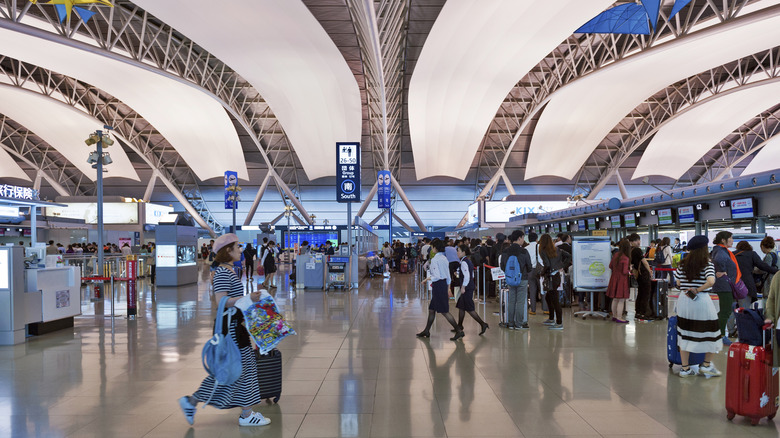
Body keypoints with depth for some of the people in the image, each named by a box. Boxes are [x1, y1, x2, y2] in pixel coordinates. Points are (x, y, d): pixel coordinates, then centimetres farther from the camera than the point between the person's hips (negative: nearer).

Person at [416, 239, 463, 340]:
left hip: (438, 285, -9)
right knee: (431, 309, 17)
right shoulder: (444, 258, 10)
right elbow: (448, 277, 13)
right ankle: (426, 331, 26)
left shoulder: (435, 260, -16)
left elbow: (437, 276, -23)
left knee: (444, 311, -4)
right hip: (444, 284, 9)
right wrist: (447, 290, 19)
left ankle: (459, 331, -3)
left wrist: (428, 279, -7)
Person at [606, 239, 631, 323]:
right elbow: (625, 271, -20)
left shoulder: (615, 255, 2)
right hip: (622, 280, -8)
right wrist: (629, 271, -1)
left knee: (615, 299, 16)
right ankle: (619, 318, 2)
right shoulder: (626, 258, -20)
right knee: (621, 300, -1)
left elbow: (610, 266, 10)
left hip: (614, 278, 8)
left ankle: (614, 316, 26)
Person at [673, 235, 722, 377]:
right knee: (711, 332, 14)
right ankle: (706, 365, 22)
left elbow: (678, 282, 6)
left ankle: (685, 368, 14)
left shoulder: (682, 264, 4)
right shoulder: (707, 264, -8)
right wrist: (698, 290, -10)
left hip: (684, 301, 5)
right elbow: (711, 281, -23)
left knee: (685, 334, 9)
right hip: (701, 301, -4)